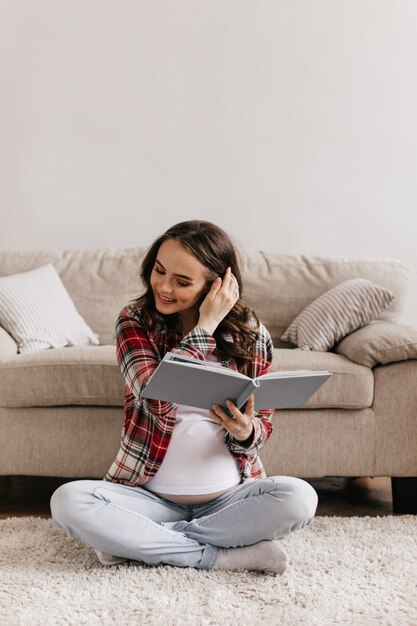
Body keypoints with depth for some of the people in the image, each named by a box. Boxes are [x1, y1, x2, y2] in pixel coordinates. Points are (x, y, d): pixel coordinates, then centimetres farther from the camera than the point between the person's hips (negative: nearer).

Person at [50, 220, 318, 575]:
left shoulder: (250, 333, -1)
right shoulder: (135, 322, -4)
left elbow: (263, 423, 5)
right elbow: (158, 400, -21)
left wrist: (245, 432, -19)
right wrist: (205, 327, -21)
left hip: (228, 497, 1)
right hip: (150, 495, -1)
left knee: (299, 498, -28)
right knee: (68, 502, -28)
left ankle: (138, 541, -17)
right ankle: (220, 557, -19)